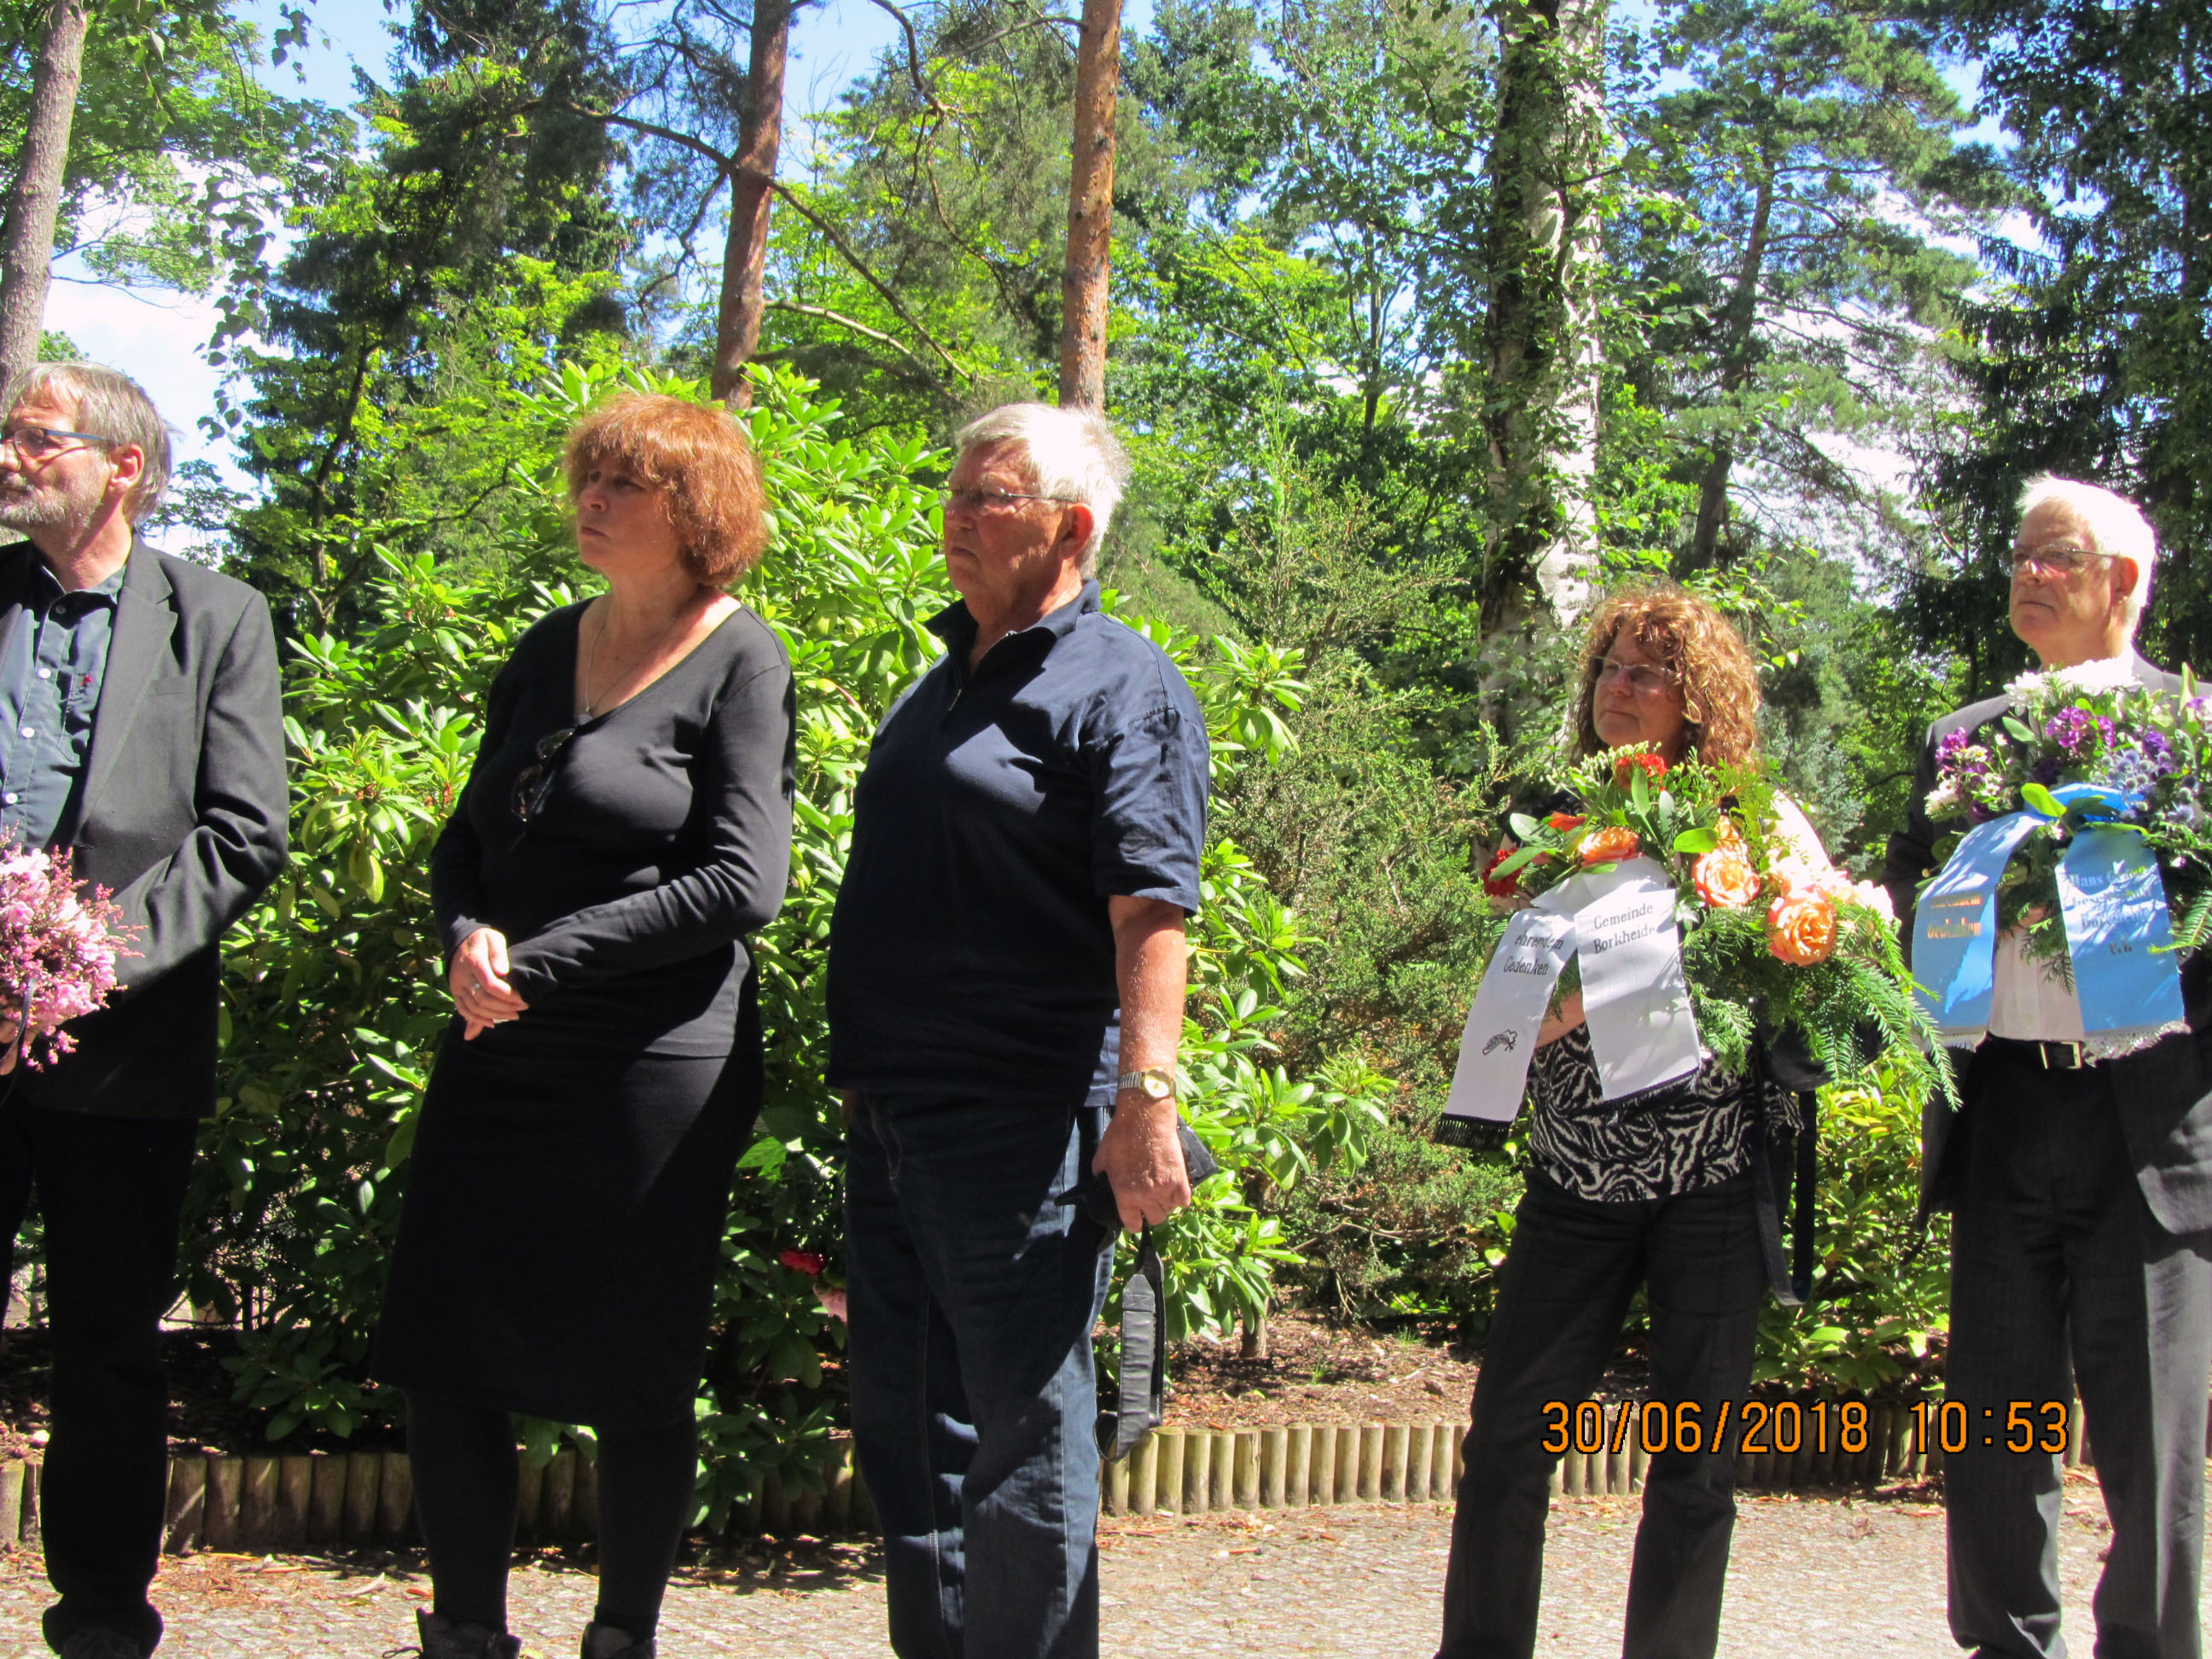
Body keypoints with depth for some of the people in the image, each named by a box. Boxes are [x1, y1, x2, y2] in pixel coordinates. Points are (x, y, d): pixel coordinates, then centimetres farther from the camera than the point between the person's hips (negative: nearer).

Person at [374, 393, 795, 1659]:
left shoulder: (741, 662, -6)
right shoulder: (551, 648, 13)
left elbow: (742, 884, -14)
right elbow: (470, 832, 17)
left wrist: (543, 958, -14)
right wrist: (469, 934, -6)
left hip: (653, 1069, -6)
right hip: (501, 1050, 6)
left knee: (635, 1376, 4)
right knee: (448, 1359, 7)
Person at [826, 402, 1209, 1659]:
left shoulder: (1120, 686, -8)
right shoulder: (944, 679, 18)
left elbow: (1152, 909, -18)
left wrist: (1145, 1099, -25)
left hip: (1023, 1130, -9)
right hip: (895, 1118, 9)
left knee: (1022, 1436, 0)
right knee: (903, 1417, 15)